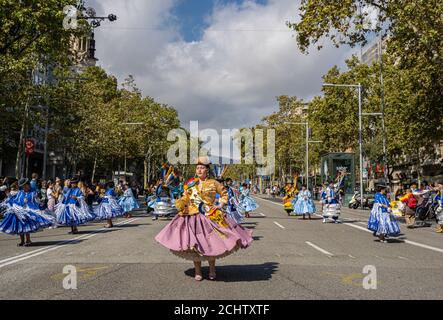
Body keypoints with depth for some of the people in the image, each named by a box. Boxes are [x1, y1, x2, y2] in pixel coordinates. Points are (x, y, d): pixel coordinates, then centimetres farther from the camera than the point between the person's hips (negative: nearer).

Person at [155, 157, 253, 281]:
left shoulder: (213, 183, 4)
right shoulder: (191, 184, 8)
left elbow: (224, 193, 14)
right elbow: (185, 198, 6)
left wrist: (221, 205, 2)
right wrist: (180, 204, -14)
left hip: (210, 216, -1)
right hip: (193, 216, 1)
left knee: (211, 243, 0)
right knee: (194, 243, 0)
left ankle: (212, 270, 21)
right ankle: (198, 271, 15)